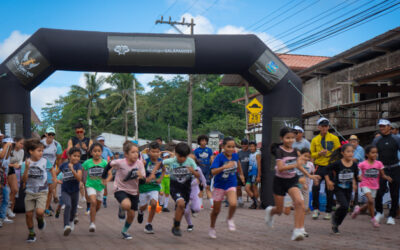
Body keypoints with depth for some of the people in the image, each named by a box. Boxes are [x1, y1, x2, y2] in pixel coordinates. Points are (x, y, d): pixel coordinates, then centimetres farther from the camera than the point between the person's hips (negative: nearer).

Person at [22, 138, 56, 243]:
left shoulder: (45, 161, -8)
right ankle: (31, 233, 25)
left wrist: (54, 177, 1)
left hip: (42, 192, -1)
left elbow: (51, 168, 14)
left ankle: (40, 219, 17)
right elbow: (24, 180, -14)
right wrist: (27, 168, -25)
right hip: (29, 192, 1)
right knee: (28, 214, 4)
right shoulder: (26, 163, -8)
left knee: (40, 212, -20)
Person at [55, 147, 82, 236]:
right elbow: (55, 173, 12)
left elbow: (79, 178, -25)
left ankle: (71, 221, 50)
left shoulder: (78, 166, -10)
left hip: (75, 191, 1)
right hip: (65, 191, -1)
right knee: (68, 205, -26)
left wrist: (72, 170, -35)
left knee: (73, 208, 17)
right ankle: (66, 226, -32)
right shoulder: (64, 165, -4)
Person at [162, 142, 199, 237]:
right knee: (181, 203, -28)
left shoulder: (190, 161, -12)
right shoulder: (171, 161, -15)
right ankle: (176, 227, -12)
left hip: (186, 187, 3)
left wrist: (193, 171, -30)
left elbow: (198, 175, -10)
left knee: (181, 210, 12)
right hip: (175, 187, -3)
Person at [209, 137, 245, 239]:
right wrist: (224, 167, -45)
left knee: (233, 204, -25)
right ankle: (212, 228, 34)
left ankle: (230, 219, 6)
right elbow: (213, 172, -32)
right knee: (216, 210, 9)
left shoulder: (235, 155, -6)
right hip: (219, 185, -2)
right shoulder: (219, 157, -20)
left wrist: (241, 174, 30)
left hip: (231, 185, 2)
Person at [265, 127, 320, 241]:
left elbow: (299, 165, 19)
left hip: (292, 180, 3)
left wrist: (309, 175, 13)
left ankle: (298, 230, -22)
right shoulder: (279, 151, -15)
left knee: (299, 202, -23)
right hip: (280, 181, -3)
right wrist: (295, 164, -38)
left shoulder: (295, 151, 1)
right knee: (279, 210, 8)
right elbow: (280, 168, -27)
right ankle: (270, 211, 46)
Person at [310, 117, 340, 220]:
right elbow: (312, 154, 10)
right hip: (319, 166, 1)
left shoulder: (334, 138, 5)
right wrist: (319, 153, -9)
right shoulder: (315, 140, 9)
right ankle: (316, 209, -3)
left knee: (329, 190, 3)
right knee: (315, 187, -16)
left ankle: (328, 212, 15)